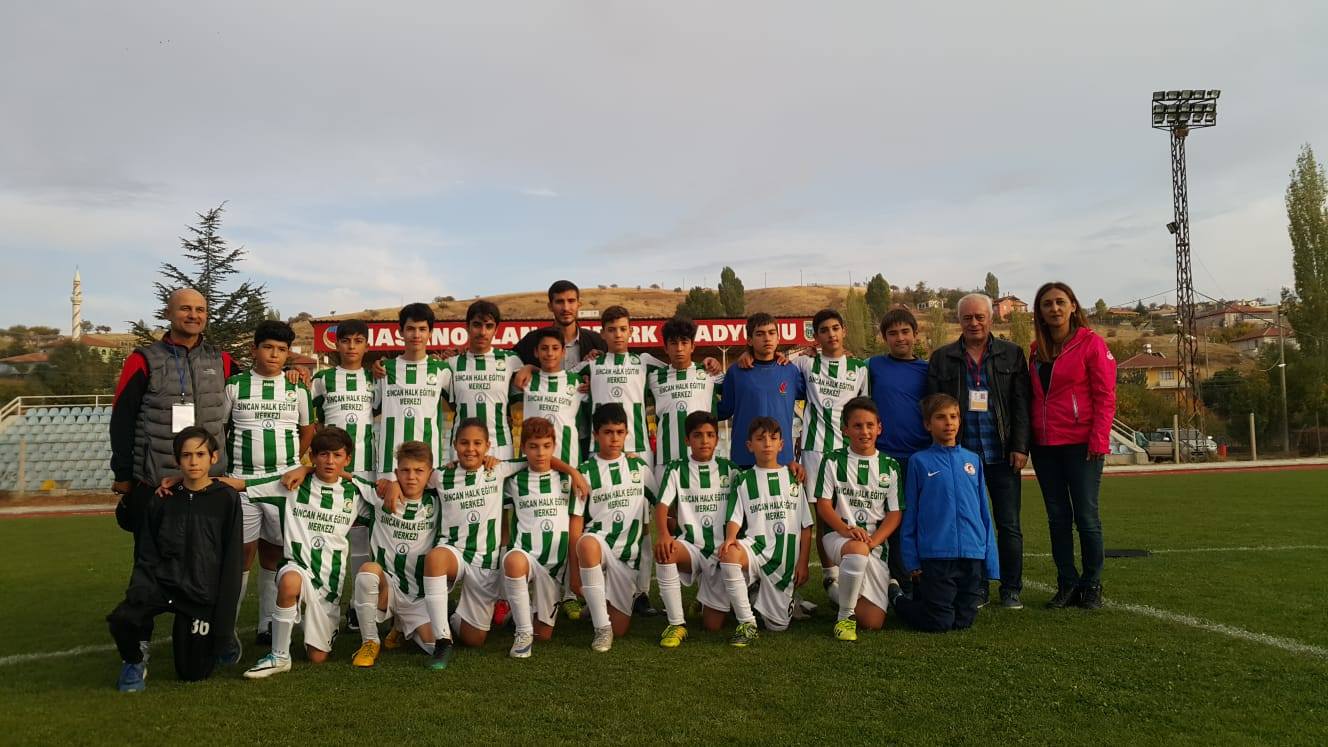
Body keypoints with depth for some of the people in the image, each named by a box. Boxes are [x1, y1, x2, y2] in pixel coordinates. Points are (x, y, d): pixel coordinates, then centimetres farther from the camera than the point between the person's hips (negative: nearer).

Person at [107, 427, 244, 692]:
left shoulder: (226, 499, -5)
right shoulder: (162, 500, 3)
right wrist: (139, 588, -15)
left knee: (192, 674, 2)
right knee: (121, 619, -29)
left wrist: (223, 626, -7)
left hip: (202, 593, -2)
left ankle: (215, 640, 36)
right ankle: (135, 660, 5)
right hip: (162, 582, 2)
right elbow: (145, 556, 7)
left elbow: (232, 563, -5)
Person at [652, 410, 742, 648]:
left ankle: (708, 598, 35)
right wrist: (665, 534, -27)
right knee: (663, 552, -38)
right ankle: (677, 624, -22)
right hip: (690, 546, -1)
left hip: (721, 551, 1)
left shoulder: (729, 469, 8)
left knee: (713, 625, -3)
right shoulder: (676, 469, 4)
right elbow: (662, 506, -7)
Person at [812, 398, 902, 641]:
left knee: (873, 622, -9)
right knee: (857, 550, -42)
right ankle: (844, 617, -20)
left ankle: (844, 592, 25)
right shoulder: (833, 461, 5)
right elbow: (823, 504, -1)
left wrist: (872, 540, -13)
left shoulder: (890, 466, 10)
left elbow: (894, 513, 5)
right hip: (839, 535, -2)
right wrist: (846, 530, -19)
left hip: (876, 541, 3)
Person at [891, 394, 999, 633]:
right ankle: (897, 598, 25)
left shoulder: (972, 460, 9)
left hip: (972, 555, 4)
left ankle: (924, 597, 35)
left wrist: (991, 560, 8)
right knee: (939, 623, -1)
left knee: (964, 621, 9)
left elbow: (984, 512, 12)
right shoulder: (919, 461, -1)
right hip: (935, 555, -4)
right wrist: (912, 561, -1)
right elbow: (909, 515, 1)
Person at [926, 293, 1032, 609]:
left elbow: (1021, 404, 4)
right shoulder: (942, 358, 8)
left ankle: (1011, 589, 14)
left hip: (1001, 453, 0)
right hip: (960, 453, 0)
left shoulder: (1012, 354, 9)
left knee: (1009, 525, 3)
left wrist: (1020, 447, -4)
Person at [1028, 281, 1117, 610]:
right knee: (1057, 517, 8)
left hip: (1081, 444, -5)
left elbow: (1105, 395, -7)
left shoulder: (1091, 343, -3)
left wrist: (1099, 439, -14)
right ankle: (1067, 585, 17)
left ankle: (1092, 586, 14)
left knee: (1086, 516, 0)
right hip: (1045, 445, 5)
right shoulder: (1037, 350, 12)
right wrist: (1027, 438, 7)